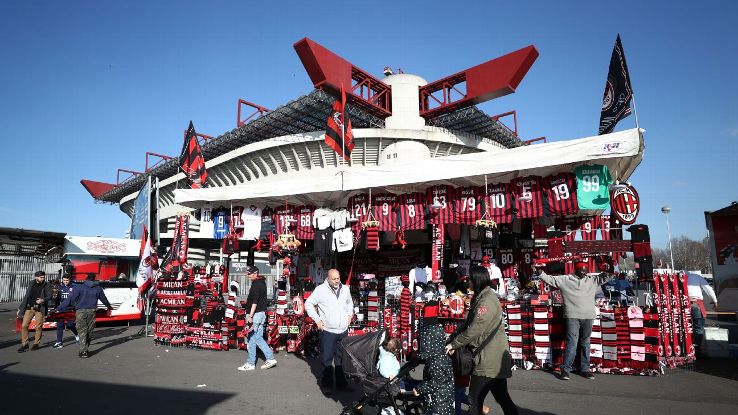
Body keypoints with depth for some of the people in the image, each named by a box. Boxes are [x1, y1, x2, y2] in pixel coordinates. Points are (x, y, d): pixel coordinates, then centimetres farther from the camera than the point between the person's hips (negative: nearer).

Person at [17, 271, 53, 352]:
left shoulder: (47, 285, 2)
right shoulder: (31, 284, 11)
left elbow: (50, 295, -7)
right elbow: (26, 296, 16)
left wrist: (43, 300, -29)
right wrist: (20, 308, 16)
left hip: (39, 308, -3)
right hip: (29, 308, 3)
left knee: (38, 327, 1)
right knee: (24, 325, -2)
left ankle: (36, 343, 14)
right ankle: (24, 344, 9)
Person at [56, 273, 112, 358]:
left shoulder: (79, 287, -3)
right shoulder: (98, 288, 8)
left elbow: (70, 299, -8)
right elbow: (104, 299, 22)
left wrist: (59, 309, -3)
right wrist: (109, 306, 41)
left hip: (81, 311, -2)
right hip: (92, 311, 2)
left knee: (82, 331, -1)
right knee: (89, 331, 12)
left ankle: (83, 351, -6)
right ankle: (85, 349, 17)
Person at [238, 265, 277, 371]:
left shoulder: (256, 284, -16)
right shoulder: (262, 282, 14)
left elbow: (255, 302, -21)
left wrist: (250, 316, -22)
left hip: (256, 314, -10)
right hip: (262, 313, 10)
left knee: (251, 339, -1)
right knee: (258, 338, 13)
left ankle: (250, 364, 7)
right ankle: (270, 358, 12)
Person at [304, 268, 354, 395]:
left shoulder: (345, 289, 7)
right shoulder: (321, 290, -9)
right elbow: (308, 304, -3)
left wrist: (350, 314, 13)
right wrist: (317, 320, -7)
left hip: (343, 330, 5)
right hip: (328, 331, -4)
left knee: (342, 358, 13)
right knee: (327, 359, 2)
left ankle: (341, 382, 26)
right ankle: (326, 384, 15)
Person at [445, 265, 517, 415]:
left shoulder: (486, 301, -20)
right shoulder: (481, 297, 12)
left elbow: (473, 330, -22)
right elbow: (468, 324, 14)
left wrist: (454, 344, -11)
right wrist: (453, 341, 6)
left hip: (489, 361, -10)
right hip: (495, 359, 10)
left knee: (475, 400, -1)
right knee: (502, 397, 17)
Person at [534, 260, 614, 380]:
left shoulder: (592, 280, 14)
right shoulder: (565, 279, 5)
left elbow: (606, 277, 15)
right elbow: (549, 279, 4)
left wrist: (608, 270, -6)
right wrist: (539, 272, -10)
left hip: (588, 316, 4)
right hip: (572, 316, -4)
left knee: (585, 344, 12)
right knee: (572, 343, -7)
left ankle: (584, 369, 21)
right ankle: (565, 370, -1)